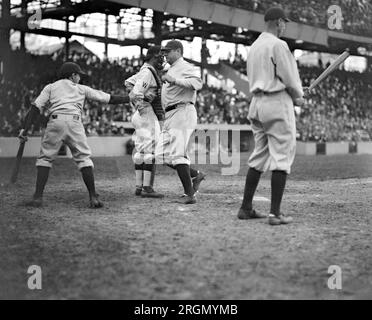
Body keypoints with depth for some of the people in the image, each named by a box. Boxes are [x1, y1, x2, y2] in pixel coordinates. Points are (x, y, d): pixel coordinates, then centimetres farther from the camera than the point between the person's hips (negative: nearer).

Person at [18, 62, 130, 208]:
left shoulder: (50, 87, 23)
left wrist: (25, 129, 2)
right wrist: (129, 98, 32)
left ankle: (38, 197, -2)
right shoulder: (81, 89, 24)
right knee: (84, 158, 6)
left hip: (55, 121, 0)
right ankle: (93, 197, -2)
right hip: (74, 122, 0)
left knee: (45, 158, 9)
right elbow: (108, 98, 23)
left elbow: (36, 107, 9)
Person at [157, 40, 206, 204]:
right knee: (161, 155, 7)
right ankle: (195, 175, 16)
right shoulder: (170, 70, 25)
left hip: (183, 112, -10)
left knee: (176, 153, -16)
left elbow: (197, 83, -25)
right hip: (170, 116, 10)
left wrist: (174, 79, -27)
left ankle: (190, 194, -13)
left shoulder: (185, 67, -5)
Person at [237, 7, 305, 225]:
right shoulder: (278, 45, -10)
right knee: (282, 157, -5)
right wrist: (298, 97, 7)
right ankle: (275, 213, -8)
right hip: (278, 102, -8)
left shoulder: (254, 46, 17)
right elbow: (289, 78, -13)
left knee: (259, 156, 13)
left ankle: (246, 208, 13)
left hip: (257, 101, 8)